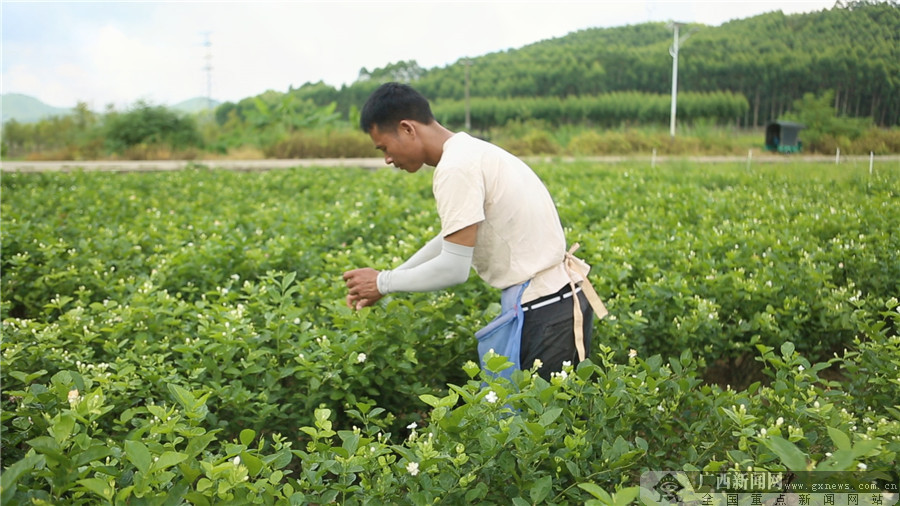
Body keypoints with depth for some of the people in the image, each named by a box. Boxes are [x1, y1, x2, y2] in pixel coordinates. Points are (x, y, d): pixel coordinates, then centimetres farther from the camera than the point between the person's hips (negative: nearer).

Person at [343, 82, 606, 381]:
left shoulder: (455, 168, -19)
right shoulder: (470, 151, 12)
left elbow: (454, 268, -20)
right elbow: (451, 239, 20)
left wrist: (383, 283, -4)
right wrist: (383, 283, 17)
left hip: (543, 311, -10)